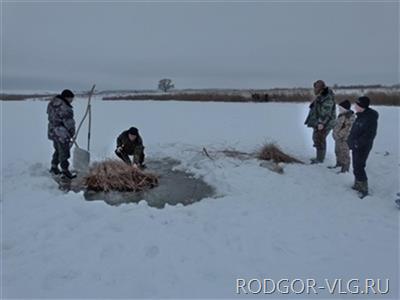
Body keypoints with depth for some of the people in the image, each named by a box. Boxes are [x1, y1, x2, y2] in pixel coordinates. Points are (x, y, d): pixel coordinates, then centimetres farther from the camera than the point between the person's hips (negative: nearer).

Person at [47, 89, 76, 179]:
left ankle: (54, 168, 35)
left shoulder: (52, 103, 5)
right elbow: (69, 123, -18)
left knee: (58, 150, 24)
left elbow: (51, 118, 11)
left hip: (52, 131, 9)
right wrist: (72, 133, -1)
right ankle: (65, 171, 16)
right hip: (62, 134, -9)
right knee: (64, 152, 5)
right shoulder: (65, 109, -25)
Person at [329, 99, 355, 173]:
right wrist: (335, 133, 13)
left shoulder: (350, 117, -20)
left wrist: (339, 135, -22)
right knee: (338, 151, 21)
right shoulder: (342, 115, 9)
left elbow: (347, 129, -24)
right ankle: (339, 163, 37)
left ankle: (345, 168, 9)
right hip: (338, 138, 10)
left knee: (344, 153, -1)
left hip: (344, 139, -10)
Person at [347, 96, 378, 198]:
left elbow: (369, 135, -24)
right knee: (356, 166, 18)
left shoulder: (370, 118, -21)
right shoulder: (360, 115, 8)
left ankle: (364, 189, 5)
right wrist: (351, 141, 11)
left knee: (358, 168, -6)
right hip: (356, 147, 9)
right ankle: (357, 185, 32)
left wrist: (358, 143, -22)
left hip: (362, 148, -9)